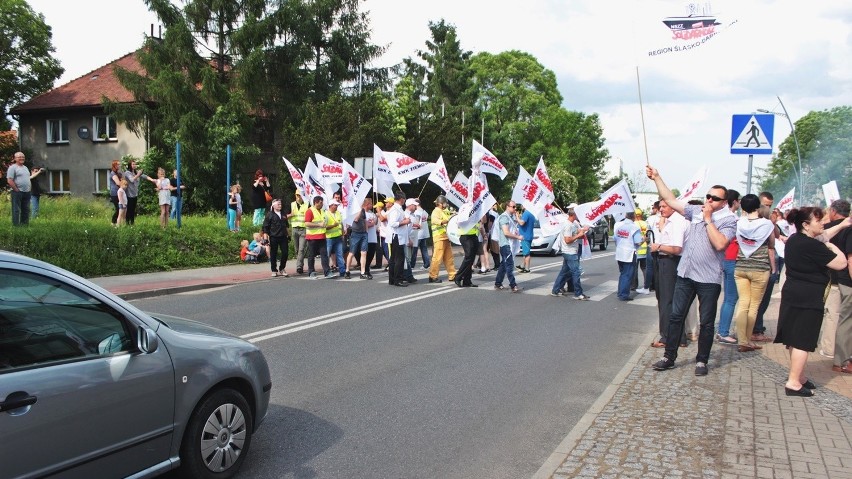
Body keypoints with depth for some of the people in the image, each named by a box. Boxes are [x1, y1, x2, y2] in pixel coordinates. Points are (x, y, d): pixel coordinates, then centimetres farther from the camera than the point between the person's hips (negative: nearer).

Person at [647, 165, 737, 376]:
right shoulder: (696, 211, 7)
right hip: (685, 274, 4)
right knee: (676, 316, 8)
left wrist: (708, 219, -16)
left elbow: (719, 244, -21)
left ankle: (702, 360, 21)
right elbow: (671, 200, 9)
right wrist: (656, 178, 5)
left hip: (709, 279, -4)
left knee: (706, 322, 7)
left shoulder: (729, 220, -6)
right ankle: (669, 356, 17)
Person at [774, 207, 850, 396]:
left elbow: (819, 237, 26)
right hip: (808, 298, -9)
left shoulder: (795, 239, 7)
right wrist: (832, 247, 3)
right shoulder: (812, 246, -21)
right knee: (803, 341, -4)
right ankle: (793, 383, -2)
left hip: (792, 294, 9)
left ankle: (799, 376, 28)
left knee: (796, 338, 17)